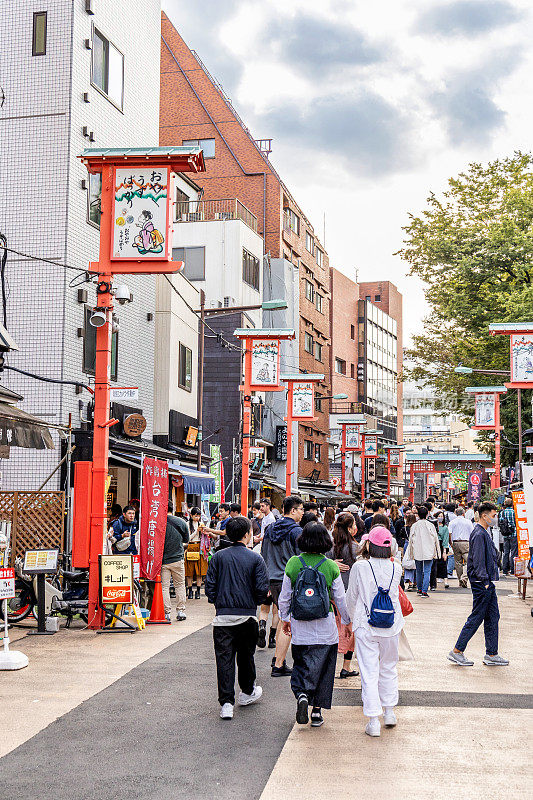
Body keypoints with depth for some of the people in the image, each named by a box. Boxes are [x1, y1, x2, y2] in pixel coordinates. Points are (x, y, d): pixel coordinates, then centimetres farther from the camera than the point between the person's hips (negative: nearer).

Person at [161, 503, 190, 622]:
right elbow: (186, 540, 10)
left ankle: (166, 613, 3)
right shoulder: (181, 522, -3)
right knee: (180, 585, 13)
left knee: (164, 586, 4)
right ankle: (180, 611, 13)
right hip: (177, 559, 1)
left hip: (162, 560, -1)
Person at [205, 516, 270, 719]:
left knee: (224, 658, 0)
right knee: (246, 655, 18)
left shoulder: (219, 557, 1)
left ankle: (226, 703, -6)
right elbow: (262, 588, -7)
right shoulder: (255, 558, -4)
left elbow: (210, 585, 0)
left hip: (223, 616, 0)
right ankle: (247, 693, 36)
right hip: (247, 616, 0)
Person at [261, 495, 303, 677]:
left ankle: (277, 657, 25)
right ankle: (278, 666, -2)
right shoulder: (296, 531, -11)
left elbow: (264, 556, 17)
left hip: (272, 580, 8)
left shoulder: (270, 528, 11)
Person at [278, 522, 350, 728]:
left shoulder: (293, 564, -5)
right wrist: (347, 622, 15)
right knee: (323, 668, 10)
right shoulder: (331, 567, -8)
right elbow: (341, 600, 0)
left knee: (301, 664, 14)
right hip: (325, 628, -1)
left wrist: (284, 619, 19)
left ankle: (302, 695, -12)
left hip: (299, 625, 1)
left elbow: (284, 597, 3)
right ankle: (317, 710, 13)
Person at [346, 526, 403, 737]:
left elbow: (351, 598, 1)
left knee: (369, 672, 1)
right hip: (391, 626, 3)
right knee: (389, 668, 21)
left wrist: (353, 618, 19)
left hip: (366, 626, -3)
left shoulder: (360, 567, -11)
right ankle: (389, 712, 30)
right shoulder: (396, 568, -4)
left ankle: (373, 721, 1)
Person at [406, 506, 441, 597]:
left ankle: (419, 589, 26)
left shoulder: (414, 526, -2)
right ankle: (424, 591, -8)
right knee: (427, 572, -1)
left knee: (419, 571, 17)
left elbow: (411, 540, 5)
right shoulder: (430, 525, -7)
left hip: (417, 552, 2)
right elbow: (435, 539, -1)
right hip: (428, 552, -2)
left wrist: (411, 553, 15)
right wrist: (437, 552, 9)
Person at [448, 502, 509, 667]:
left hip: (488, 583, 10)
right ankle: (457, 651, 5)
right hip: (481, 584, -10)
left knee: (492, 617, 11)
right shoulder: (479, 534, -16)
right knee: (476, 617, -3)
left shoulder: (484, 533, 15)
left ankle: (491, 655, 16)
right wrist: (485, 581, -21)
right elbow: (478, 561, -20)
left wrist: (490, 581, 19)